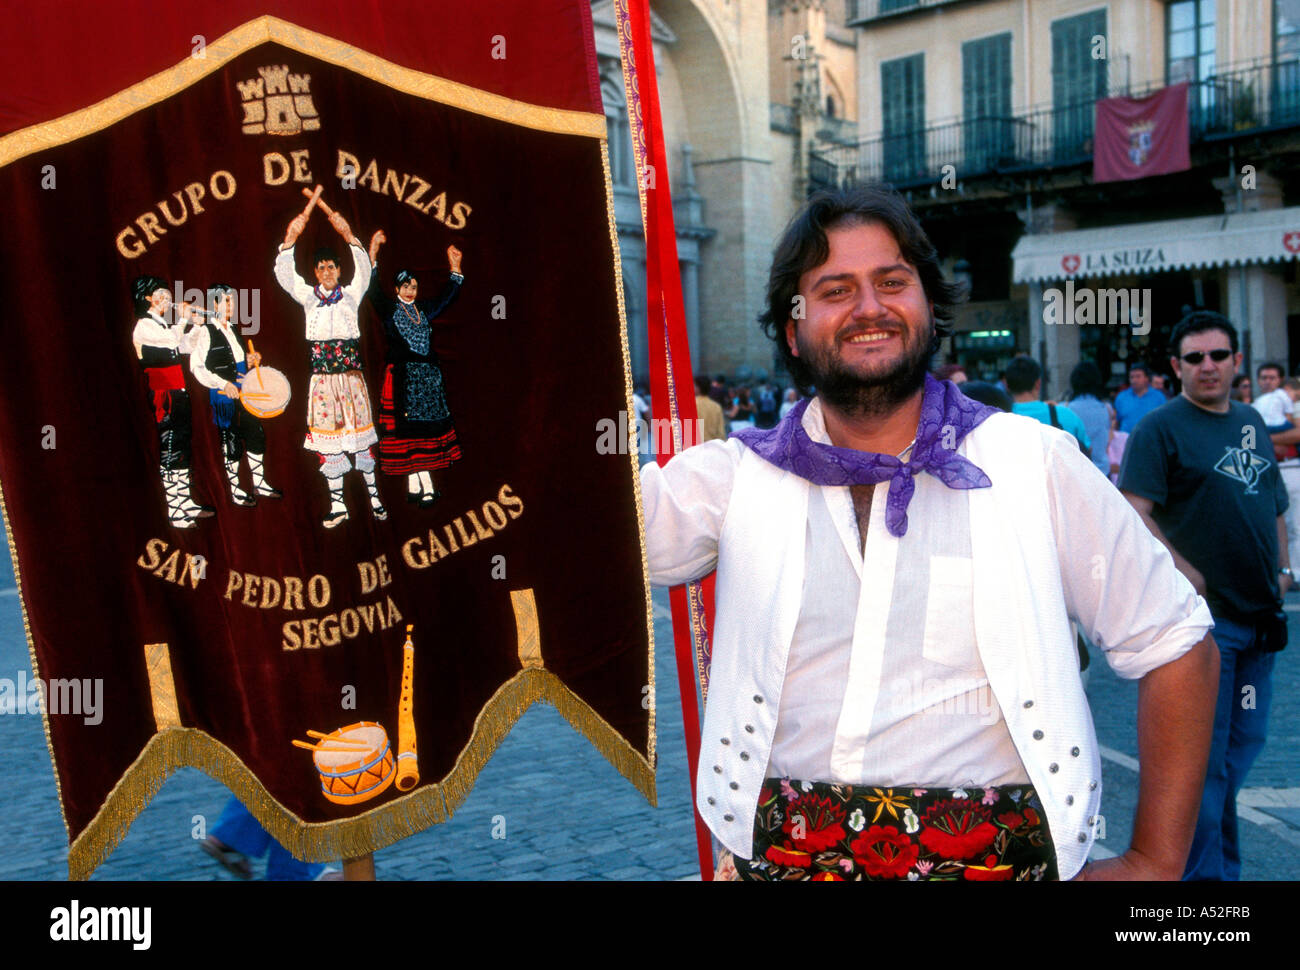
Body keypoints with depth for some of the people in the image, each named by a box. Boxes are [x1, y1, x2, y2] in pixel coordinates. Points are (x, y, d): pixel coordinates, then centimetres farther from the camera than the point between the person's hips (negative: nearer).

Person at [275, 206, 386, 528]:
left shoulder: (350, 295, 6)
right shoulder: (308, 298, 8)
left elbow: (364, 270, -10)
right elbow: (283, 275, -5)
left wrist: (348, 235, -22)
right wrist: (291, 238, -18)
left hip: (352, 377, -1)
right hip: (322, 379, 1)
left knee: (360, 434, 4)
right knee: (328, 439, 2)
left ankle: (374, 496, 15)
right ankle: (337, 505, 8)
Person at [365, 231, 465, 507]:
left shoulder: (424, 310, 15)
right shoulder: (389, 309, 2)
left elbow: (447, 298, 22)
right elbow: (373, 290, -11)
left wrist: (455, 268, 14)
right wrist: (373, 255, -21)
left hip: (427, 375, 5)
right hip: (402, 377, -5)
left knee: (427, 428, 1)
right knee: (407, 430, -4)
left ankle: (418, 487, 5)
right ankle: (421, 486, -2)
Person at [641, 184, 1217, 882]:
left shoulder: (1034, 464, -3)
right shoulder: (742, 475, 0)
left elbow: (1176, 645, 2)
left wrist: (1154, 863, -1)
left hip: (996, 854, 0)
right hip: (782, 854, 1)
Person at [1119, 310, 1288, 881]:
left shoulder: (1251, 423, 14)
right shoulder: (1160, 429, -9)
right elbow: (1133, 513, -18)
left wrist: (1282, 567, 11)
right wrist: (1189, 575, -21)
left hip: (1258, 616, 7)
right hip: (1202, 615, -7)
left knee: (1243, 746, 16)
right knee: (1202, 753, -1)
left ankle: (1224, 864, 33)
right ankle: (1204, 871, 10)